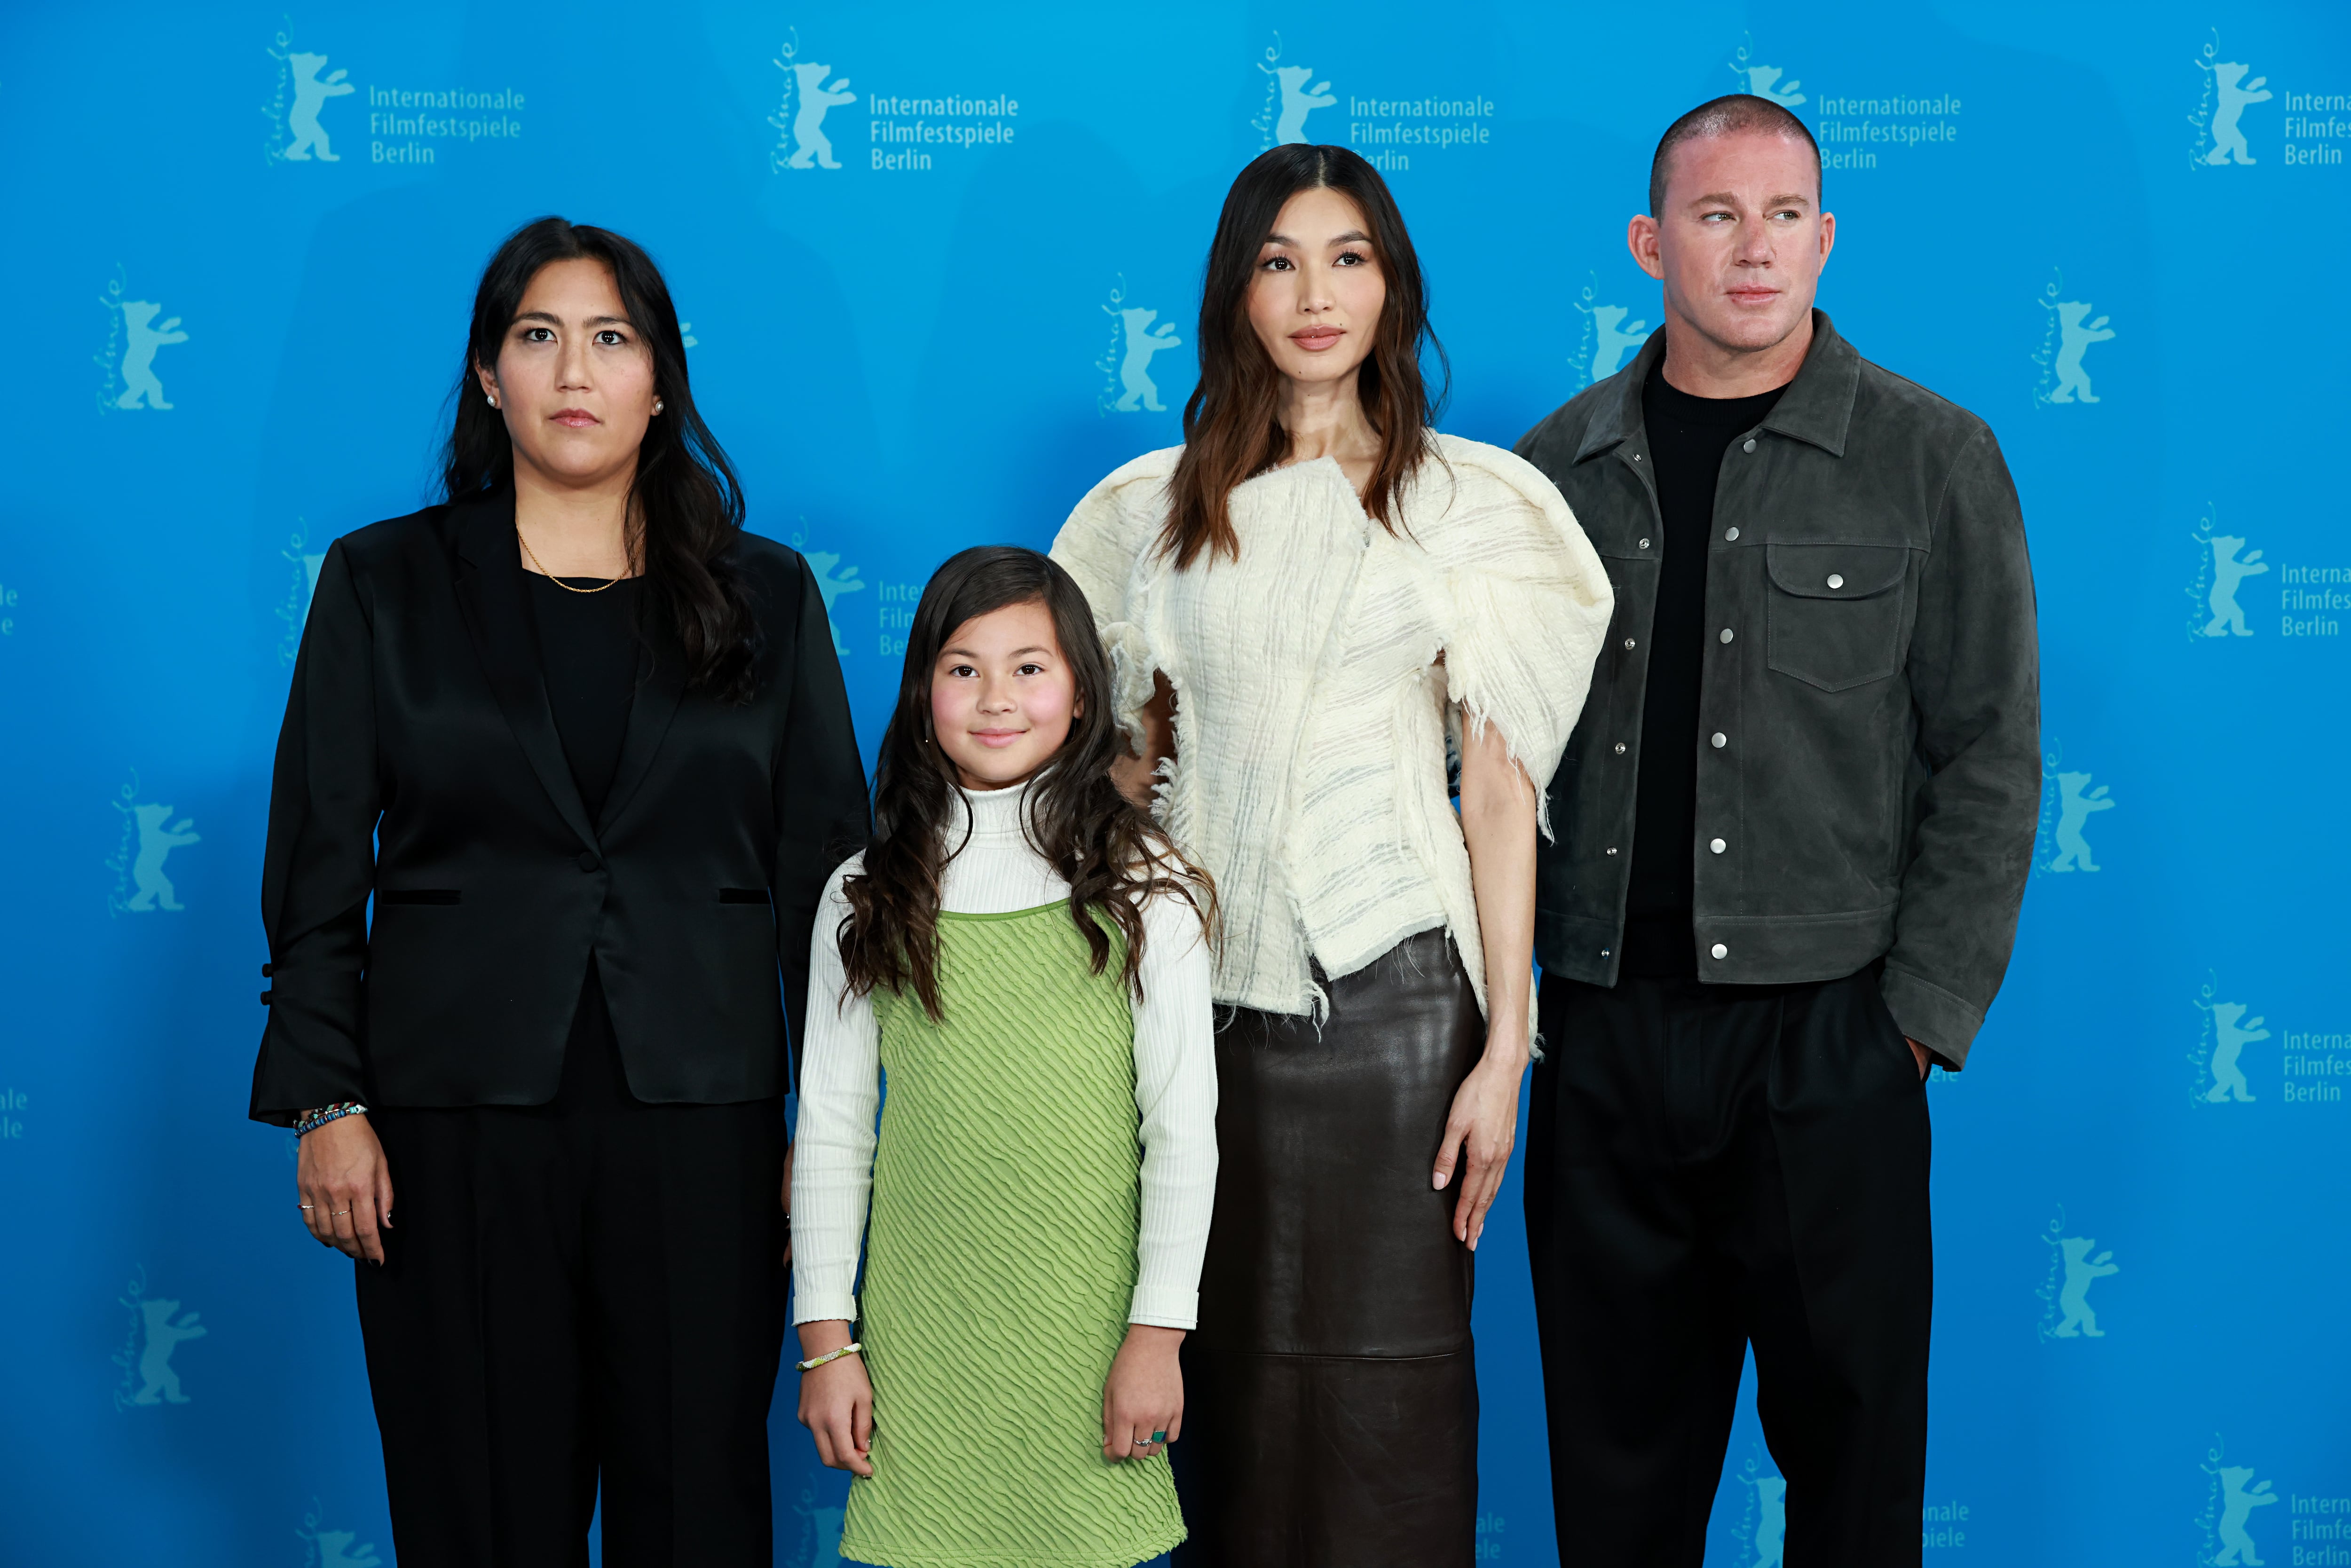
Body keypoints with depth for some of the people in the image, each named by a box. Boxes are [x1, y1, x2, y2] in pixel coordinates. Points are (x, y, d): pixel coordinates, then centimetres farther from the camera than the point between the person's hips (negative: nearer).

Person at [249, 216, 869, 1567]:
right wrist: (326, 1105, -3)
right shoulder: (385, 584, 7)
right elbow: (317, 868, 5)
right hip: (456, 1130, 0)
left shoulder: (766, 597, 8)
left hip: (698, 1121, 1)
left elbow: (825, 869, 7)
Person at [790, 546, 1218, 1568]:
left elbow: (1184, 1127, 0)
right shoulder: (869, 899, 4)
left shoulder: (1144, 889, 0)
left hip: (1085, 1327, -1)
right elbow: (830, 1129, 6)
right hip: (922, 1333, 1)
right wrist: (826, 1339, 3)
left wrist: (1158, 1331, -4)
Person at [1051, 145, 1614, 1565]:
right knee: (1222, 1376, 8)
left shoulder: (1470, 500, 2)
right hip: (1197, 984, 2)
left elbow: (1501, 788, -1)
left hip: (1389, 991, -2)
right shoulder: (1153, 508, 8)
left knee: (1382, 1382, 1)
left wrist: (1503, 1054, -6)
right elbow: (1126, 767, 13)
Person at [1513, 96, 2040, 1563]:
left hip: (1827, 1038, -2)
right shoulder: (1561, 468, 9)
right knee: (1617, 1450, 11)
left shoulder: (1932, 460, 1)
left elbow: (1989, 757, -1)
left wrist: (1926, 1013, -7)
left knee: (1851, 1434, 7)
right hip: (1604, 1033, 3)